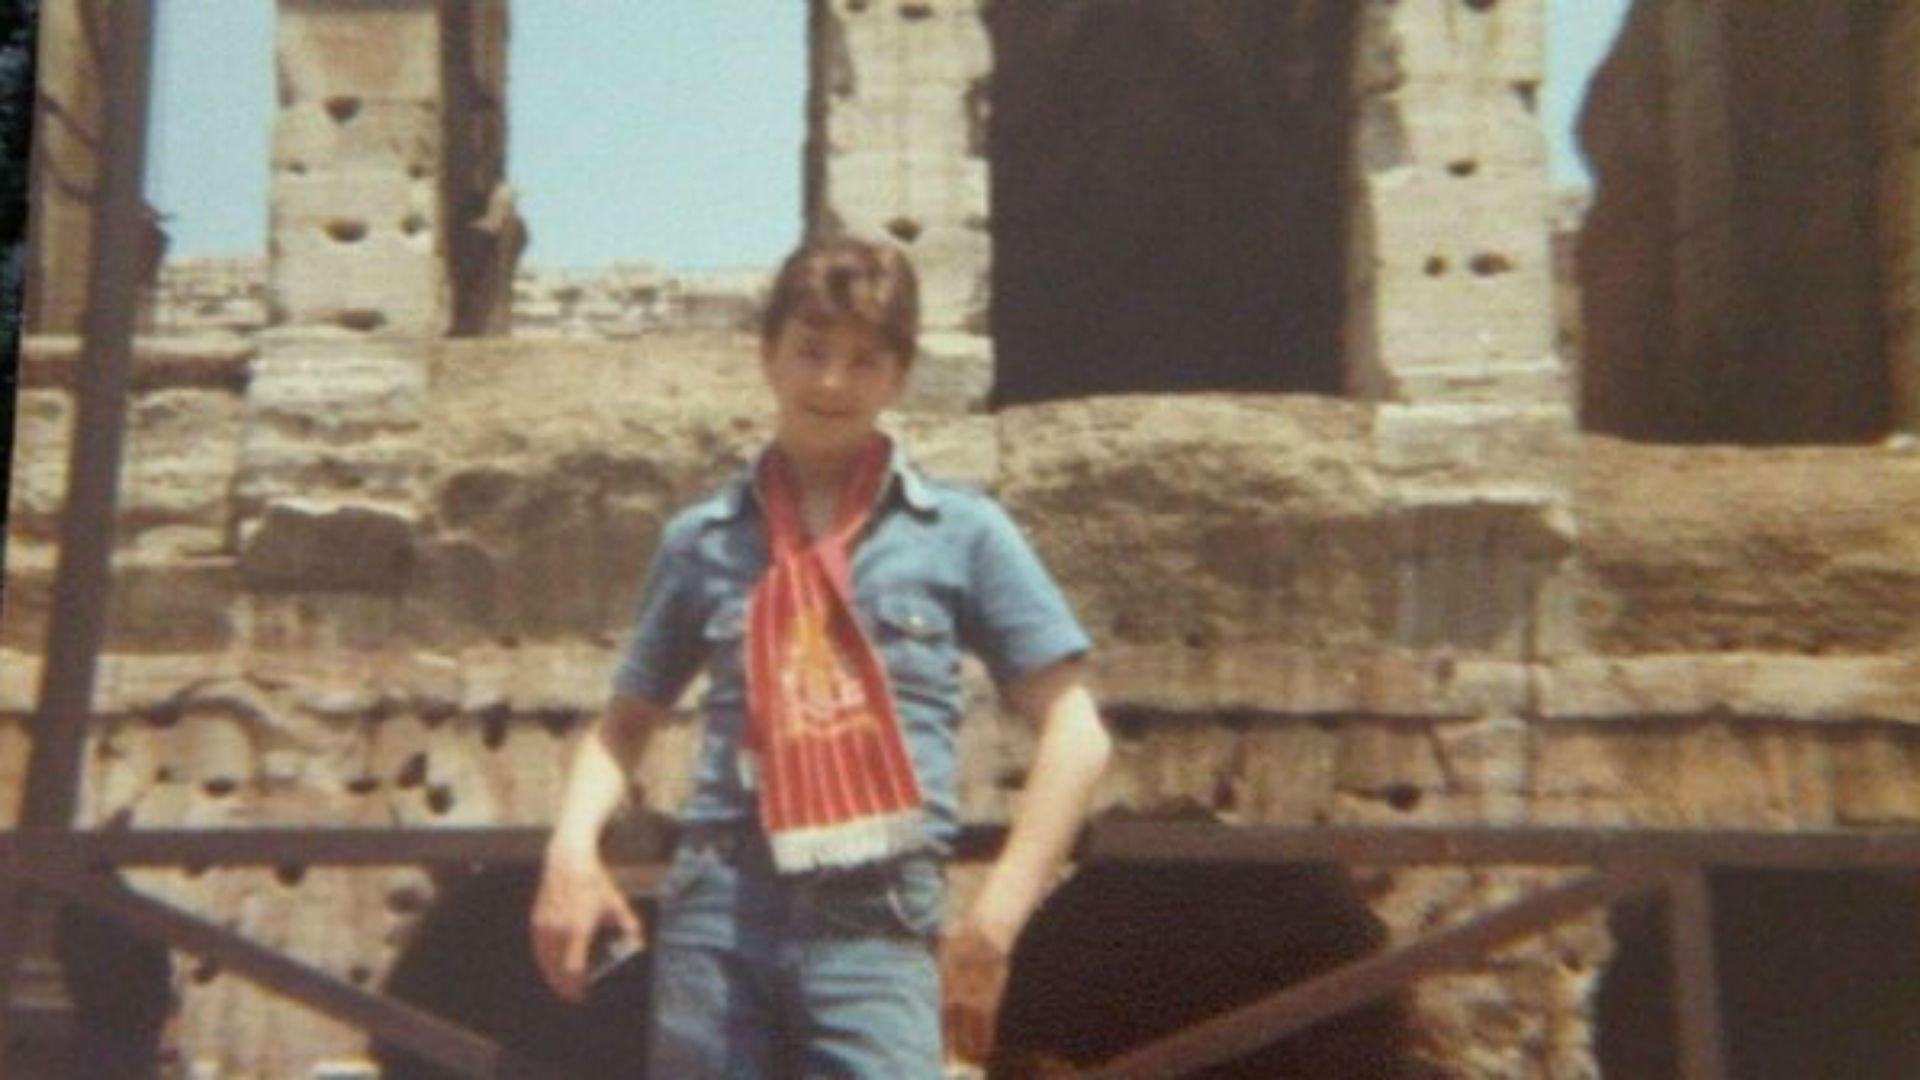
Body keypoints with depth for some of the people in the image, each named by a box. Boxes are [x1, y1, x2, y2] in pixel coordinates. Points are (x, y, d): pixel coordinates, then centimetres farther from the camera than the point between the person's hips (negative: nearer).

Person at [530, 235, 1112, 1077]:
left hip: (878, 920, -2)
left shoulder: (961, 532, 5)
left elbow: (1075, 733, 3)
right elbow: (625, 722, 18)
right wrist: (572, 848, -2)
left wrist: (996, 915, -6)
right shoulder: (701, 539, 11)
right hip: (713, 912, 2)